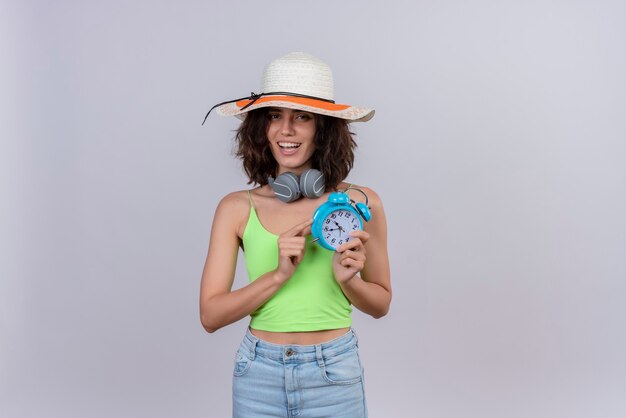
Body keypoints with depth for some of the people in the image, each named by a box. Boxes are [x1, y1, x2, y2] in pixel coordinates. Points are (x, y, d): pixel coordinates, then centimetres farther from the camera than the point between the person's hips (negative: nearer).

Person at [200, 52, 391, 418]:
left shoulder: (359, 203, -6)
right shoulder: (237, 208, -4)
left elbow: (380, 303, 4)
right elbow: (210, 315, -6)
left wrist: (348, 279, -15)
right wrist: (279, 274, -19)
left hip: (334, 376, 0)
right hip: (259, 376, 1)